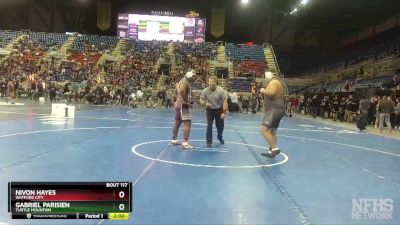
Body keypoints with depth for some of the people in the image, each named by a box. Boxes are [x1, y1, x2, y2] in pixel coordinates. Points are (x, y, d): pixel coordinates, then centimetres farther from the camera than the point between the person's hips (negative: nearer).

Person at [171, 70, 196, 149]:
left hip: (178, 104, 11)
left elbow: (176, 91, 29)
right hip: (183, 105, -11)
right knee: (187, 123, -13)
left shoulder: (181, 81, 17)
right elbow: (182, 91, -33)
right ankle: (185, 143, -18)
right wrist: (186, 101, -24)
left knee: (177, 122, 19)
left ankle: (174, 140, 30)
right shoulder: (185, 82, -15)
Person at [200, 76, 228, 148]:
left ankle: (219, 137, 40)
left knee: (220, 125, 11)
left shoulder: (221, 90, -20)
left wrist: (224, 112, -23)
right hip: (210, 109, 0)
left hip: (219, 109, 0)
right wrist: (205, 103, -29)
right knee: (209, 125, -9)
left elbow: (225, 101, -18)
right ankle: (209, 141, 3)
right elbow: (201, 100, -6)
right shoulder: (205, 90, -15)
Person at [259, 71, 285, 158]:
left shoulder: (273, 82, -11)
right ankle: (271, 150, 21)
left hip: (274, 110, -11)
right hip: (276, 109, 11)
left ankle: (275, 148, -18)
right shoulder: (275, 82, 22)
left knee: (264, 130, -17)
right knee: (272, 131, 15)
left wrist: (263, 91, -14)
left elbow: (272, 92, -30)